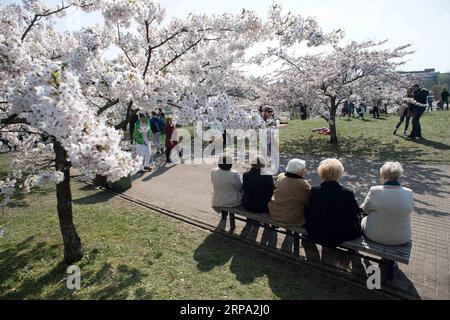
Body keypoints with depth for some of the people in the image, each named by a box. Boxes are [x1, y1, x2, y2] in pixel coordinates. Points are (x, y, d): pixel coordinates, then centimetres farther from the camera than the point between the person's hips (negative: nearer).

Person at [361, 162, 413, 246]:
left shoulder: (375, 191, -21)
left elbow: (365, 209, -4)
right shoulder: (408, 193, -14)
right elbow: (410, 210, 5)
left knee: (364, 220, 29)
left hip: (375, 236, -3)